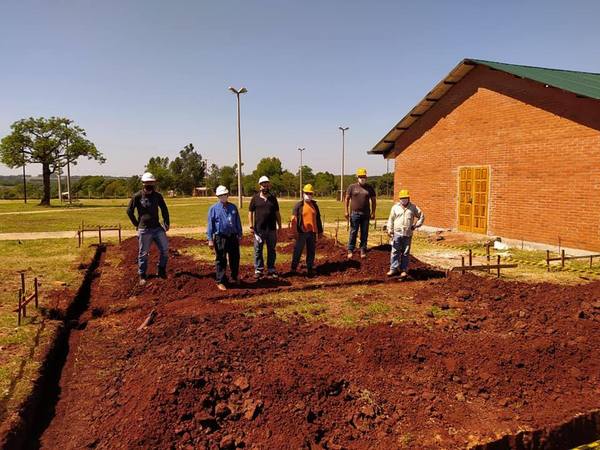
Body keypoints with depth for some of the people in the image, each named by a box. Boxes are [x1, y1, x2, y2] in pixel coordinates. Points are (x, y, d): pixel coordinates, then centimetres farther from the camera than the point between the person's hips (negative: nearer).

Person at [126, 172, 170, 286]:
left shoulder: (157, 196, 3)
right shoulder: (137, 196, -7)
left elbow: (164, 209, 16)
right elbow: (129, 211, 3)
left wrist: (166, 223, 10)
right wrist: (137, 224, 3)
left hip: (157, 228, 3)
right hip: (144, 230, -3)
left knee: (165, 249, 1)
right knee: (143, 253, 5)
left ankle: (161, 271, 18)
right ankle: (142, 276, 18)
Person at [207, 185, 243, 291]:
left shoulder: (233, 207, 9)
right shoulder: (213, 209, -3)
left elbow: (238, 222, 14)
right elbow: (210, 224, -3)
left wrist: (239, 235, 13)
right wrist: (210, 239, -7)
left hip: (233, 237, 4)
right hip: (220, 238, -4)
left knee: (235, 259, 13)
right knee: (221, 260, 2)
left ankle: (234, 278, 32)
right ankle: (220, 282, 12)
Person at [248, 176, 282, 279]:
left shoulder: (273, 198, 9)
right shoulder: (255, 198, 2)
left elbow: (277, 213, 11)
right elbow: (250, 212, 2)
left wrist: (280, 226, 7)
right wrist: (251, 226, -5)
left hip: (272, 229, 2)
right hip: (259, 229, -2)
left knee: (271, 250, 9)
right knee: (258, 250, 2)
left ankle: (271, 270, 19)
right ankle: (258, 270, 11)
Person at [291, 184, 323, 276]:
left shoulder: (315, 205, 11)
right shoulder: (298, 205, -3)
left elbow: (318, 219, 16)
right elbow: (294, 218, -3)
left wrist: (320, 231, 16)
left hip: (312, 232, 4)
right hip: (302, 232, -4)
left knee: (311, 251, 10)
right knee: (298, 251, 2)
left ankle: (310, 268, 20)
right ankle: (294, 268, 11)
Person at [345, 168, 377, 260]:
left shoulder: (370, 188, 7)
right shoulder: (352, 187, 3)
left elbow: (373, 200, 11)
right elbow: (347, 199, 4)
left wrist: (373, 212, 4)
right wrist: (346, 211, -4)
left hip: (366, 214, 2)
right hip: (354, 213, -2)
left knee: (364, 233, 5)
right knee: (353, 232, -1)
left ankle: (363, 250, 13)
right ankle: (350, 250, 6)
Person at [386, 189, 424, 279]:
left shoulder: (413, 207, 6)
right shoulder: (395, 207, 6)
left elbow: (422, 216, 12)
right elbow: (391, 219, 6)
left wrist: (416, 225, 4)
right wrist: (389, 229, -2)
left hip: (408, 234, 0)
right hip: (397, 233, 0)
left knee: (406, 253, 5)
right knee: (395, 252, 1)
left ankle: (404, 270, 12)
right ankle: (393, 269, 7)